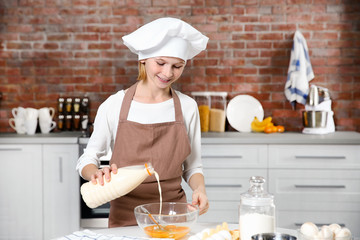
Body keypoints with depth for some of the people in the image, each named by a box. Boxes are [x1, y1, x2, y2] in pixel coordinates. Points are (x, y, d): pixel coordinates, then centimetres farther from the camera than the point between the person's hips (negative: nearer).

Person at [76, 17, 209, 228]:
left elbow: (193, 167, 8)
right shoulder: (115, 105, -4)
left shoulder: (187, 107, 2)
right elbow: (87, 160, 3)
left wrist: (199, 188, -11)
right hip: (126, 217, -1)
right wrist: (96, 174, -17)